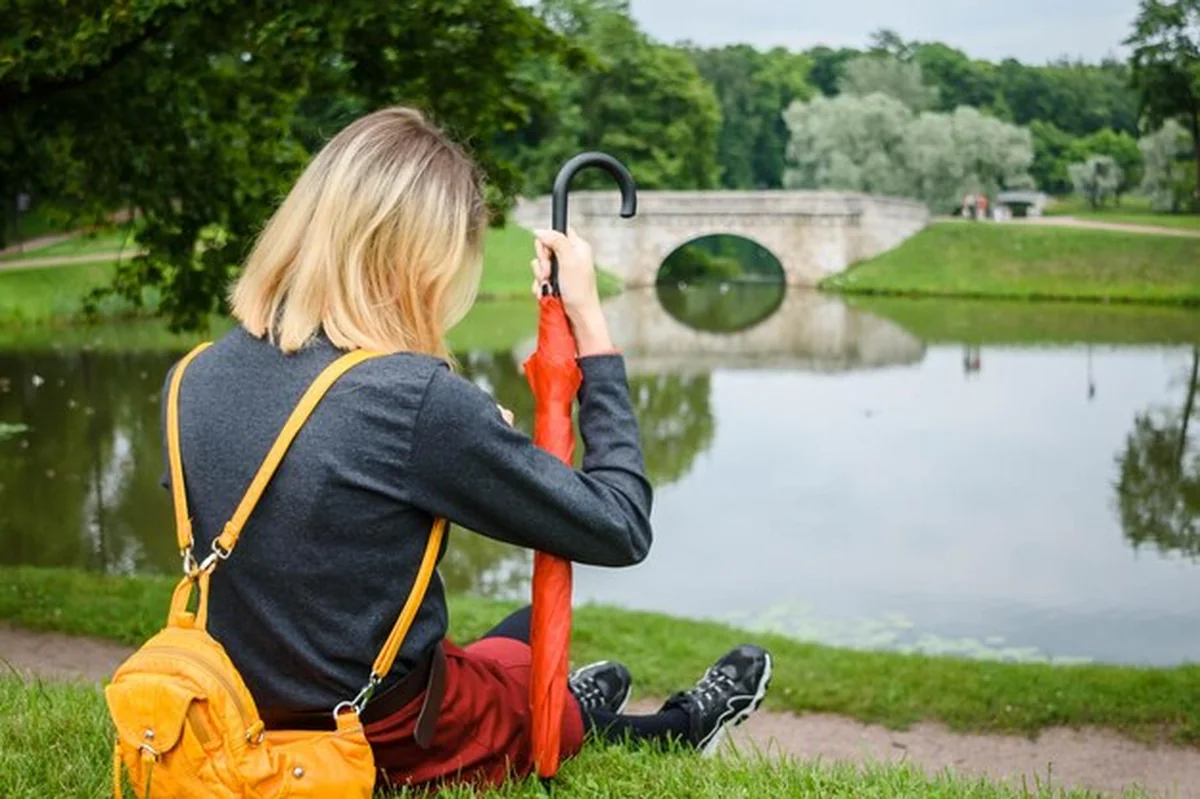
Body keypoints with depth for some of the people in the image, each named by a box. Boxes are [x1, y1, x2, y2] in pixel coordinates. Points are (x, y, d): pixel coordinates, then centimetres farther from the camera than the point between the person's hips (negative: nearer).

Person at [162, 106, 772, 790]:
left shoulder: (194, 380, -8)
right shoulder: (415, 399, -29)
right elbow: (621, 529, -18)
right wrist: (591, 325, -13)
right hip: (396, 750, -5)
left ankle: (568, 709, 62)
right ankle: (682, 725, 56)